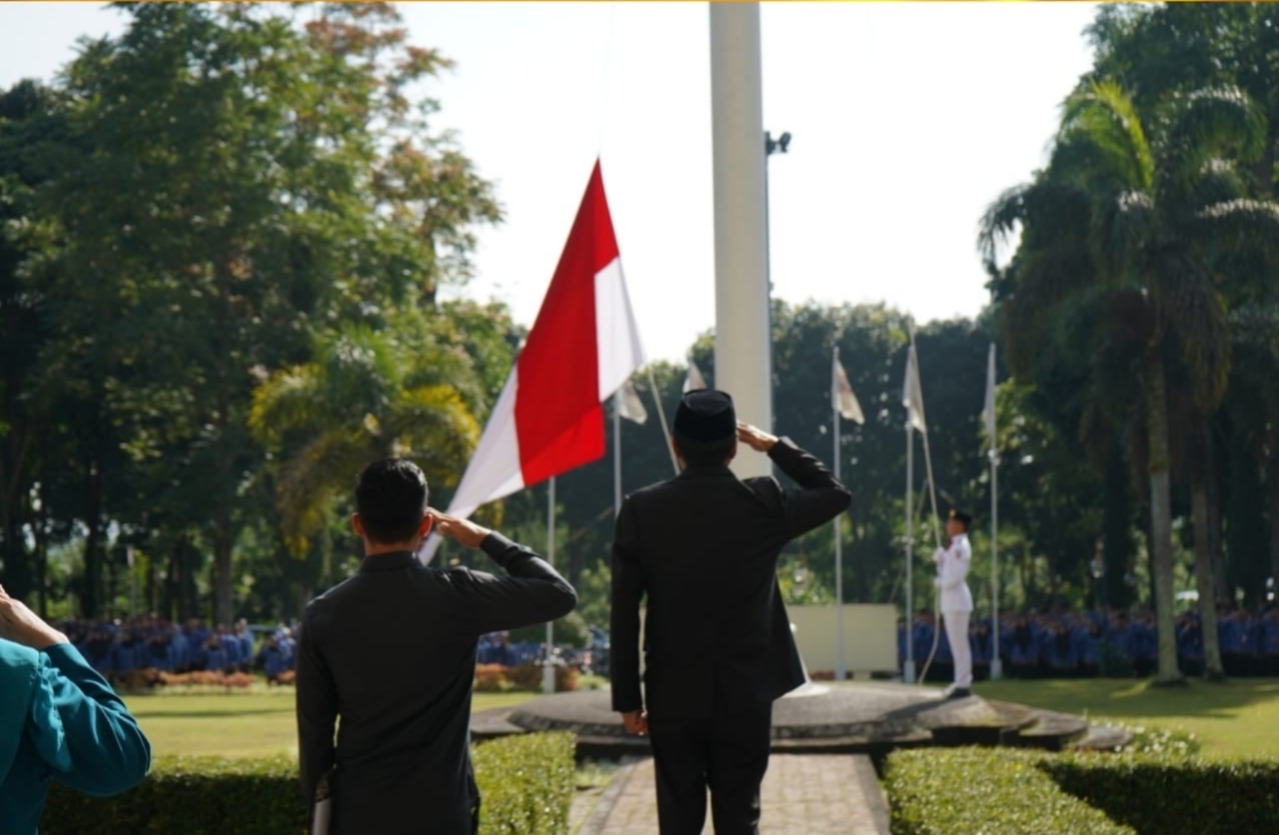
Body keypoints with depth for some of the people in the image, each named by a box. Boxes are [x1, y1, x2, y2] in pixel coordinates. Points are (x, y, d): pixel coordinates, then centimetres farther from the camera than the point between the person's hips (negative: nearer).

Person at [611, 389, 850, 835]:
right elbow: (836, 494, 12)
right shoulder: (763, 503, -7)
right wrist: (775, 446, 13)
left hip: (672, 696, 0)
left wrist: (627, 697, 3)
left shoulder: (641, 509, -7)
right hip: (745, 696, 0)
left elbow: (624, 614, -5)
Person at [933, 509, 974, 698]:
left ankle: (963, 685, -4)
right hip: (950, 600, 10)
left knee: (959, 643, -7)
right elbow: (944, 571, 21)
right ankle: (962, 683, 19)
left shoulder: (961, 547, -14)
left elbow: (956, 577, -21)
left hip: (956, 599, -10)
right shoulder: (953, 546, 15)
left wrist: (940, 583, -5)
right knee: (957, 643, 13)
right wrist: (939, 557, 6)